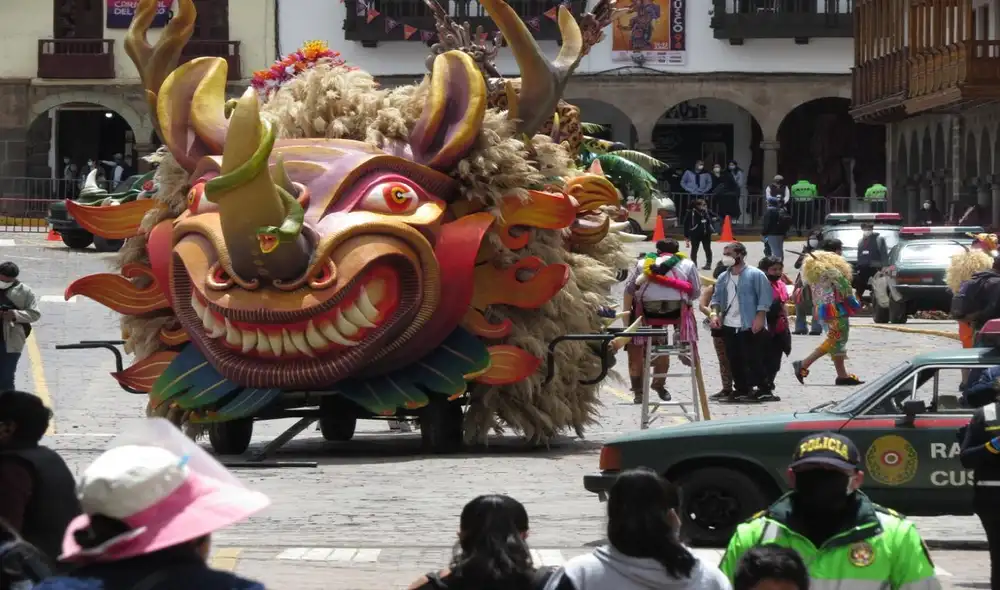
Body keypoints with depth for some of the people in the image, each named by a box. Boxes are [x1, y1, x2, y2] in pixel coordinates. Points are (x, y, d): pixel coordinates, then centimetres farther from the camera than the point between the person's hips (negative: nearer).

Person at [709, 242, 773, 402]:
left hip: (749, 326, -7)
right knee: (734, 360, 8)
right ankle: (740, 390, 16)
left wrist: (759, 317, -17)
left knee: (752, 359, -7)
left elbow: (765, 297, -9)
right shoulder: (723, 278, 15)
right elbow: (717, 298, 18)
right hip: (728, 326, 7)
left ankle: (759, 389, -2)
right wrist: (714, 313, 0)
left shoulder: (755, 275, -5)